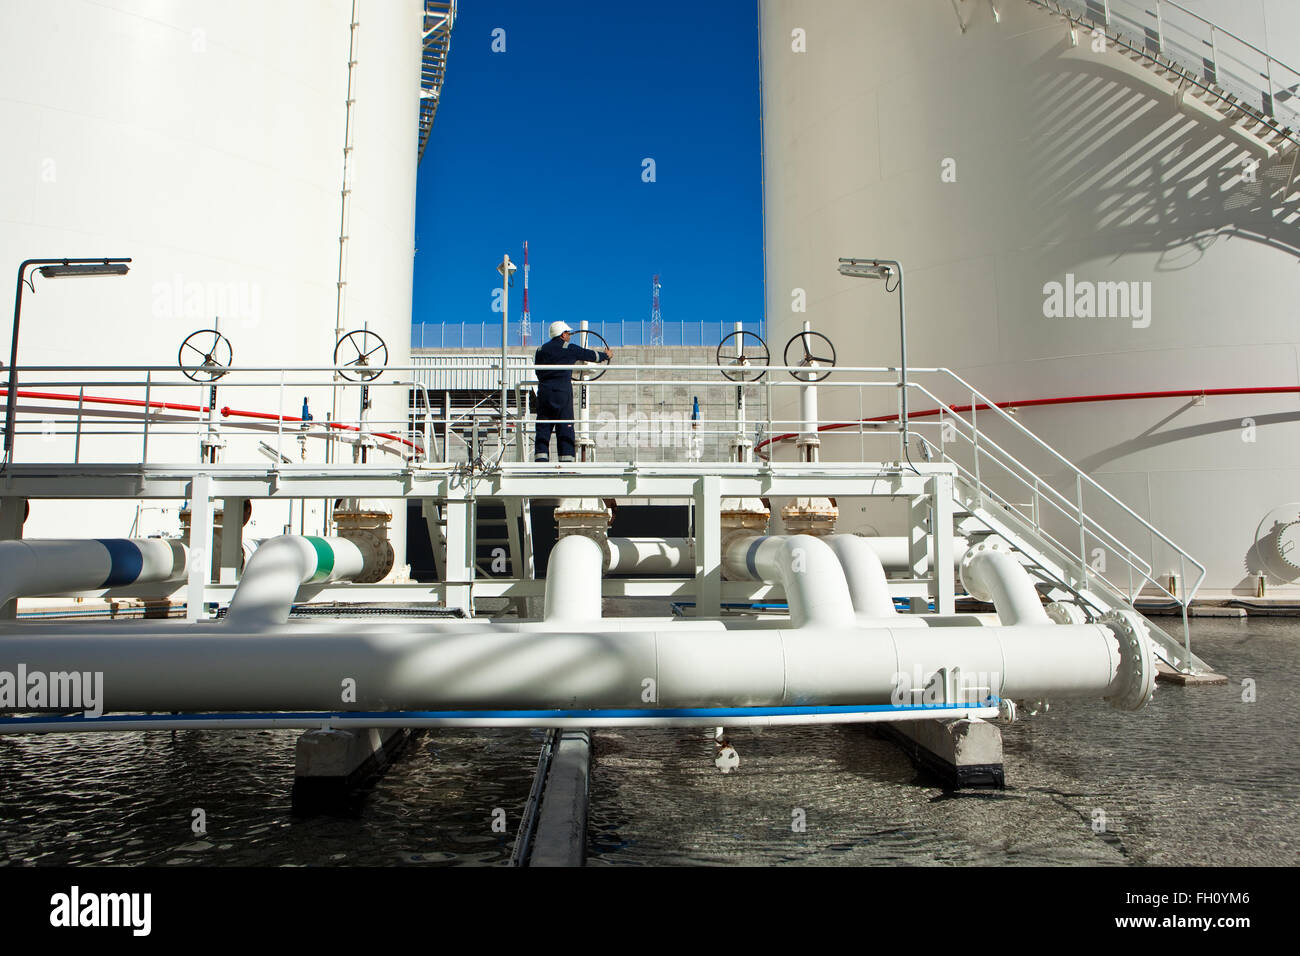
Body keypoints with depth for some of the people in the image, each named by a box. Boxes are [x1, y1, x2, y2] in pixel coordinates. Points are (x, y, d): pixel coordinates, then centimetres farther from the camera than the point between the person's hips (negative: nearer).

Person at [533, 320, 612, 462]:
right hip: (563, 393, -3)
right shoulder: (570, 348, 2)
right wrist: (606, 355, 32)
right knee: (565, 429, 1)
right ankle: (566, 462, -1)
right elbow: (590, 355, 13)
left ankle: (541, 461, -2)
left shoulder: (541, 350, 12)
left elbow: (538, 373, 18)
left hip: (544, 393, 4)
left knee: (542, 430, 4)